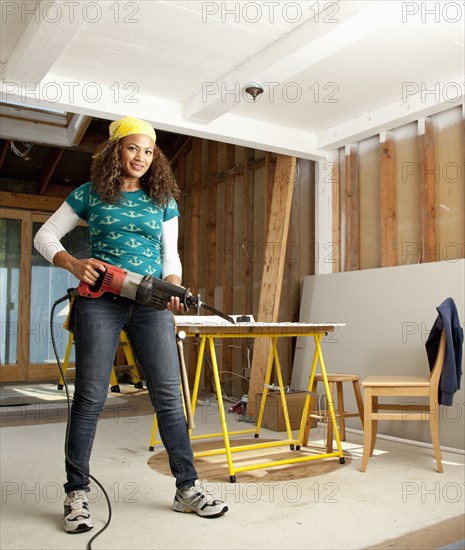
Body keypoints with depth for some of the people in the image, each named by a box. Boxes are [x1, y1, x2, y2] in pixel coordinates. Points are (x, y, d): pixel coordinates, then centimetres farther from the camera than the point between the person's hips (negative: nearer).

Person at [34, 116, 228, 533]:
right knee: (90, 397, 1)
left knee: (169, 395, 0)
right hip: (100, 301, -2)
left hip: (151, 305, 2)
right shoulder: (89, 194, 8)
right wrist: (74, 265, -9)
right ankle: (77, 494, 15)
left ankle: (188, 489, 11)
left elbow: (170, 256, 13)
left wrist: (173, 290, -7)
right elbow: (45, 236, 10)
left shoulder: (163, 201, 14)